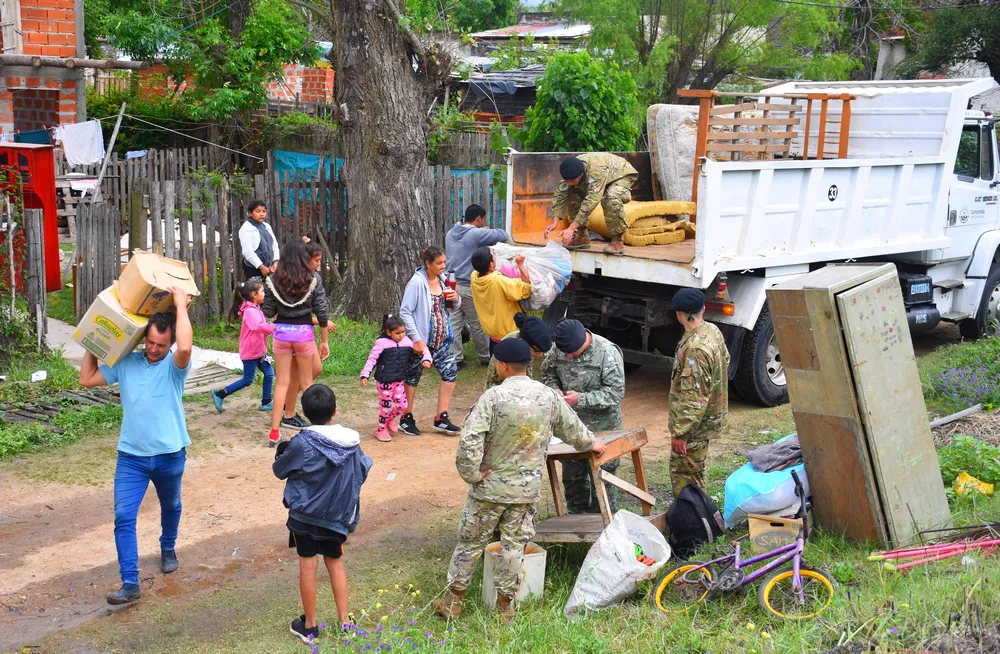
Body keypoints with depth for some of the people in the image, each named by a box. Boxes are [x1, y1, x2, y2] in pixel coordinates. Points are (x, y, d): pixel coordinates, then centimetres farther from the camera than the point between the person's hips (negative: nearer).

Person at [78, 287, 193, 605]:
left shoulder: (175, 365, -12)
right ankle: (130, 583, -7)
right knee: (123, 517, -9)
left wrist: (181, 305, -28)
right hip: (131, 456, 1)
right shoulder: (125, 363, -2)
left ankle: (168, 549, 51)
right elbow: (87, 379, 6)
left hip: (170, 455, -1)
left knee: (170, 506, 22)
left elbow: (185, 347, -36)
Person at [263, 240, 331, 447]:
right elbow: (321, 312, -3)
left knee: (281, 382, 8)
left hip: (281, 331, 1)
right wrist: (324, 341, 5)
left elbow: (268, 312, -2)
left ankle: (274, 433, 6)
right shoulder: (313, 279, -4)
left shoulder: (273, 280, -2)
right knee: (307, 382, 14)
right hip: (304, 332, -1)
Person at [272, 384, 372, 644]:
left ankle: (310, 626, 19)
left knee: (308, 565, 8)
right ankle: (345, 622, 21)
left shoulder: (301, 443, -20)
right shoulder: (352, 442, -8)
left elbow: (280, 471, -5)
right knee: (335, 563, 19)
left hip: (305, 515, -3)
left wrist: (281, 454, 16)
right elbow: (362, 472, 7)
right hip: (337, 515, 4)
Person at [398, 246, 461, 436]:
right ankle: (407, 419, 21)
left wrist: (456, 298, -7)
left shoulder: (443, 279, 5)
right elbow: (405, 312, -18)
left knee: (450, 371, -1)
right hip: (421, 339, -7)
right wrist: (416, 339, -22)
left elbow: (453, 306, 18)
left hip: (441, 338, 7)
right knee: (413, 376, 6)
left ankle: (441, 419, 7)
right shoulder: (417, 282, -17)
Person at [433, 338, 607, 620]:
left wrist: (471, 474, -12)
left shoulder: (493, 397, -18)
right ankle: (505, 604, 23)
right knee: (513, 544, 14)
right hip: (528, 488, 3)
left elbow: (469, 441, -26)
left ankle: (453, 600, 23)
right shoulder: (548, 396, -4)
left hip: (490, 487, -3)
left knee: (471, 541, 11)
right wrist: (591, 443, 33)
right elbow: (572, 428, 13)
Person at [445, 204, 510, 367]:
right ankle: (486, 357, 20)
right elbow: (503, 236, -16)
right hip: (469, 287, -6)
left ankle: (455, 358, 8)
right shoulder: (477, 233, -13)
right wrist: (487, 231, 6)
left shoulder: (450, 234, 11)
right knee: (477, 325, 7)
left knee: (453, 324, 5)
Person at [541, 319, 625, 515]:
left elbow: (615, 392, -21)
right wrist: (554, 389, -11)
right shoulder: (558, 349, -6)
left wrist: (581, 399, -27)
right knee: (572, 477, 17)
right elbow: (547, 372, 12)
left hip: (601, 427, -5)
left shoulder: (607, 352, -20)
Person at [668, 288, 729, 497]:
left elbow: (694, 398, -28)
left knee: (683, 475, 0)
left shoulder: (695, 347, -28)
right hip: (712, 415, 10)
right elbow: (725, 360, 18)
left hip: (695, 424, -10)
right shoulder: (713, 330, 1)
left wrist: (680, 433, -24)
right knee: (694, 472, 21)